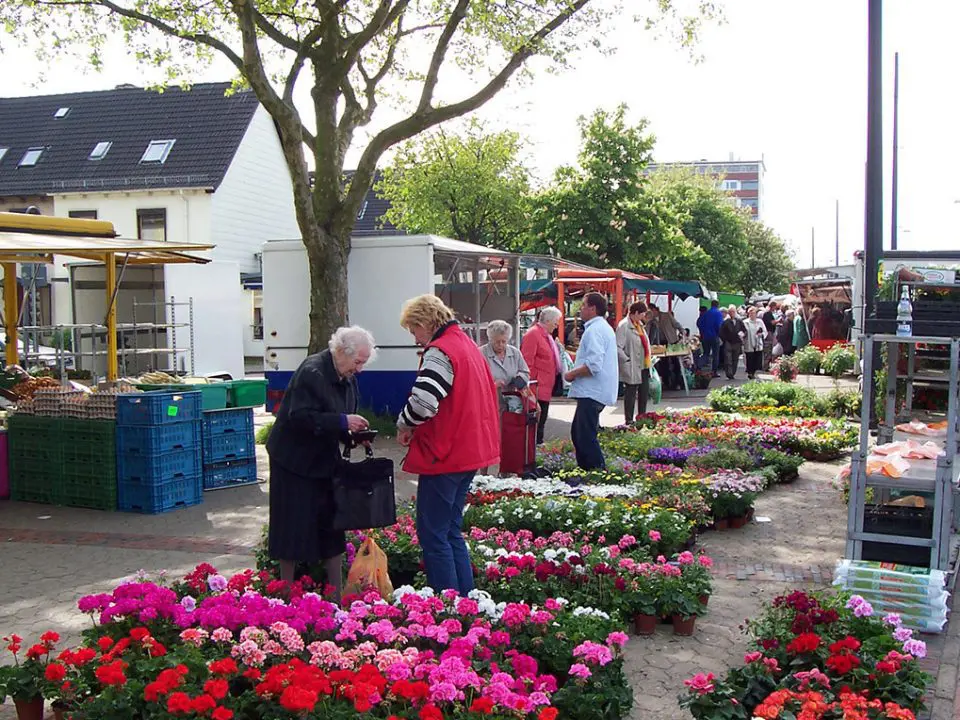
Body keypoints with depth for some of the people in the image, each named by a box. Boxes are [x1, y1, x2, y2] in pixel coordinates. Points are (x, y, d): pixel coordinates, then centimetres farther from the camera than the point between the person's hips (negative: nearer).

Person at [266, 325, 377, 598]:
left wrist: (354, 432, -5)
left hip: (324, 461, 8)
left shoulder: (348, 378, 6)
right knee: (294, 530, -1)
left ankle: (336, 597, 17)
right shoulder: (311, 372, -21)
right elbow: (300, 417, -30)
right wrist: (342, 422, -32)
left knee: (332, 530, 10)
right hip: (295, 461, -8)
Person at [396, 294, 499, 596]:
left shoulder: (440, 352, -15)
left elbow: (423, 401, -27)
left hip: (444, 455, -10)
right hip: (470, 450, 10)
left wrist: (404, 426, -6)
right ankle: (466, 596, 20)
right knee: (451, 530, 17)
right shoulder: (469, 346, 15)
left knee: (432, 533, -3)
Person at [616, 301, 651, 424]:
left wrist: (648, 361, 15)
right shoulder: (624, 326, -15)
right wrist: (628, 361, -18)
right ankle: (629, 421, 10)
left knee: (644, 394, 14)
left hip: (644, 366, 9)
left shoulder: (639, 324, 15)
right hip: (632, 368, -9)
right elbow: (618, 347, -20)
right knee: (630, 395, 1)